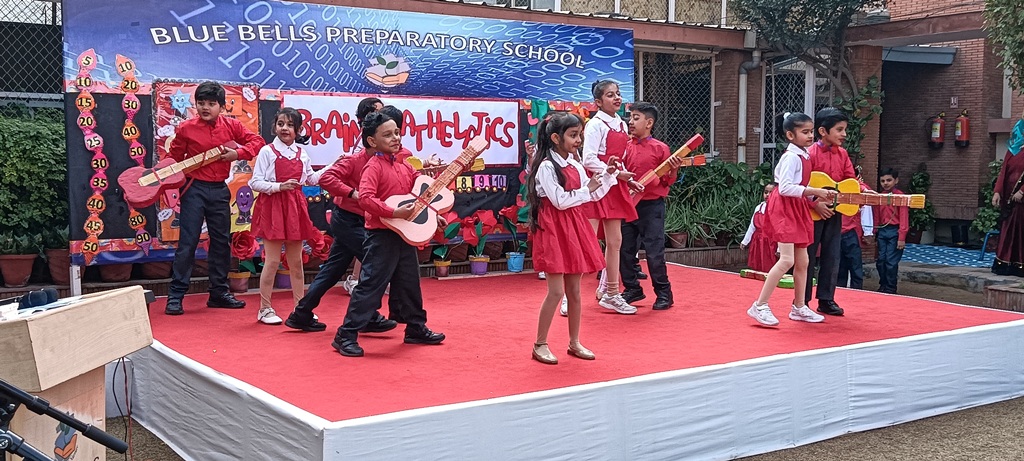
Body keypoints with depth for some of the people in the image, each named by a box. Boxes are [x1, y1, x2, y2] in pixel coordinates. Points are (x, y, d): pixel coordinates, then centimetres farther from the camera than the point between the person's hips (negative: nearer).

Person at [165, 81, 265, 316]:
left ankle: (219, 292, 22)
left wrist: (238, 153, -12)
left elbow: (257, 141, 3)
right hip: (194, 189, -4)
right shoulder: (186, 128, -3)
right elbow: (174, 158, 3)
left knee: (222, 241, 10)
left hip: (219, 190, 4)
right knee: (188, 242, -6)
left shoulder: (231, 126, 3)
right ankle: (175, 296, 0)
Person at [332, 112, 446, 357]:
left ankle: (416, 328, 31)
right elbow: (365, 198, -27)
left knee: (410, 284, 17)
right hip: (382, 235, -8)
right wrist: (394, 212, -30)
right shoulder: (373, 166, -12)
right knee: (371, 285, -6)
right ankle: (346, 336, 0)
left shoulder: (404, 166, 13)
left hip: (405, 234, 8)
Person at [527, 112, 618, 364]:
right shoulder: (546, 167, -12)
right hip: (554, 229, -7)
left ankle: (574, 342, 21)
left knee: (574, 290, 11)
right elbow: (560, 201, -18)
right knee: (556, 291, -7)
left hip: (574, 227, 8)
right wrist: (587, 189, -12)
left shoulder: (575, 165, 11)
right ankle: (540, 345, 5)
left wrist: (608, 174, 3)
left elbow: (593, 195, 14)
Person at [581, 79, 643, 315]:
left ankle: (610, 293, 20)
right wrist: (615, 173, -17)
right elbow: (589, 160, -17)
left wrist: (629, 179, 7)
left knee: (614, 241, 11)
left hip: (615, 187, 8)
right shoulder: (596, 124, -10)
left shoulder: (621, 125, 14)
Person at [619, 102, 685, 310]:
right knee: (625, 250, 9)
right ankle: (632, 289, 24)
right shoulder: (626, 147, 6)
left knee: (654, 252, -3)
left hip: (651, 206, -5)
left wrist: (674, 169, -19)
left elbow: (667, 181, 0)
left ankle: (664, 293, 11)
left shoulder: (660, 148, -5)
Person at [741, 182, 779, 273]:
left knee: (769, 271, -7)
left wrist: (780, 248, -17)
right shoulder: (758, 207, 11)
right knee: (757, 270, 9)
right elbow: (752, 226, 18)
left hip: (770, 244, -6)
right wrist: (745, 241, 20)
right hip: (757, 244, 6)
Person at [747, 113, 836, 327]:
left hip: (798, 209, 10)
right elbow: (785, 187, -24)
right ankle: (760, 307, -11)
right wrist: (815, 191, -24)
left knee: (802, 261, 12)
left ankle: (799, 307, 23)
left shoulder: (805, 156, 12)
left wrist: (820, 194, 3)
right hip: (784, 209, -10)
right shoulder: (791, 157, -15)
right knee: (787, 260, -16)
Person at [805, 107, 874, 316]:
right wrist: (815, 203, -24)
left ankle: (826, 300, 18)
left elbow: (851, 179, 8)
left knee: (832, 257, 9)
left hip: (834, 213, 6)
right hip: (813, 212, -6)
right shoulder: (810, 154, -13)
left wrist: (864, 190, -10)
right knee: (808, 257, 2)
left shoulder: (842, 154, 8)